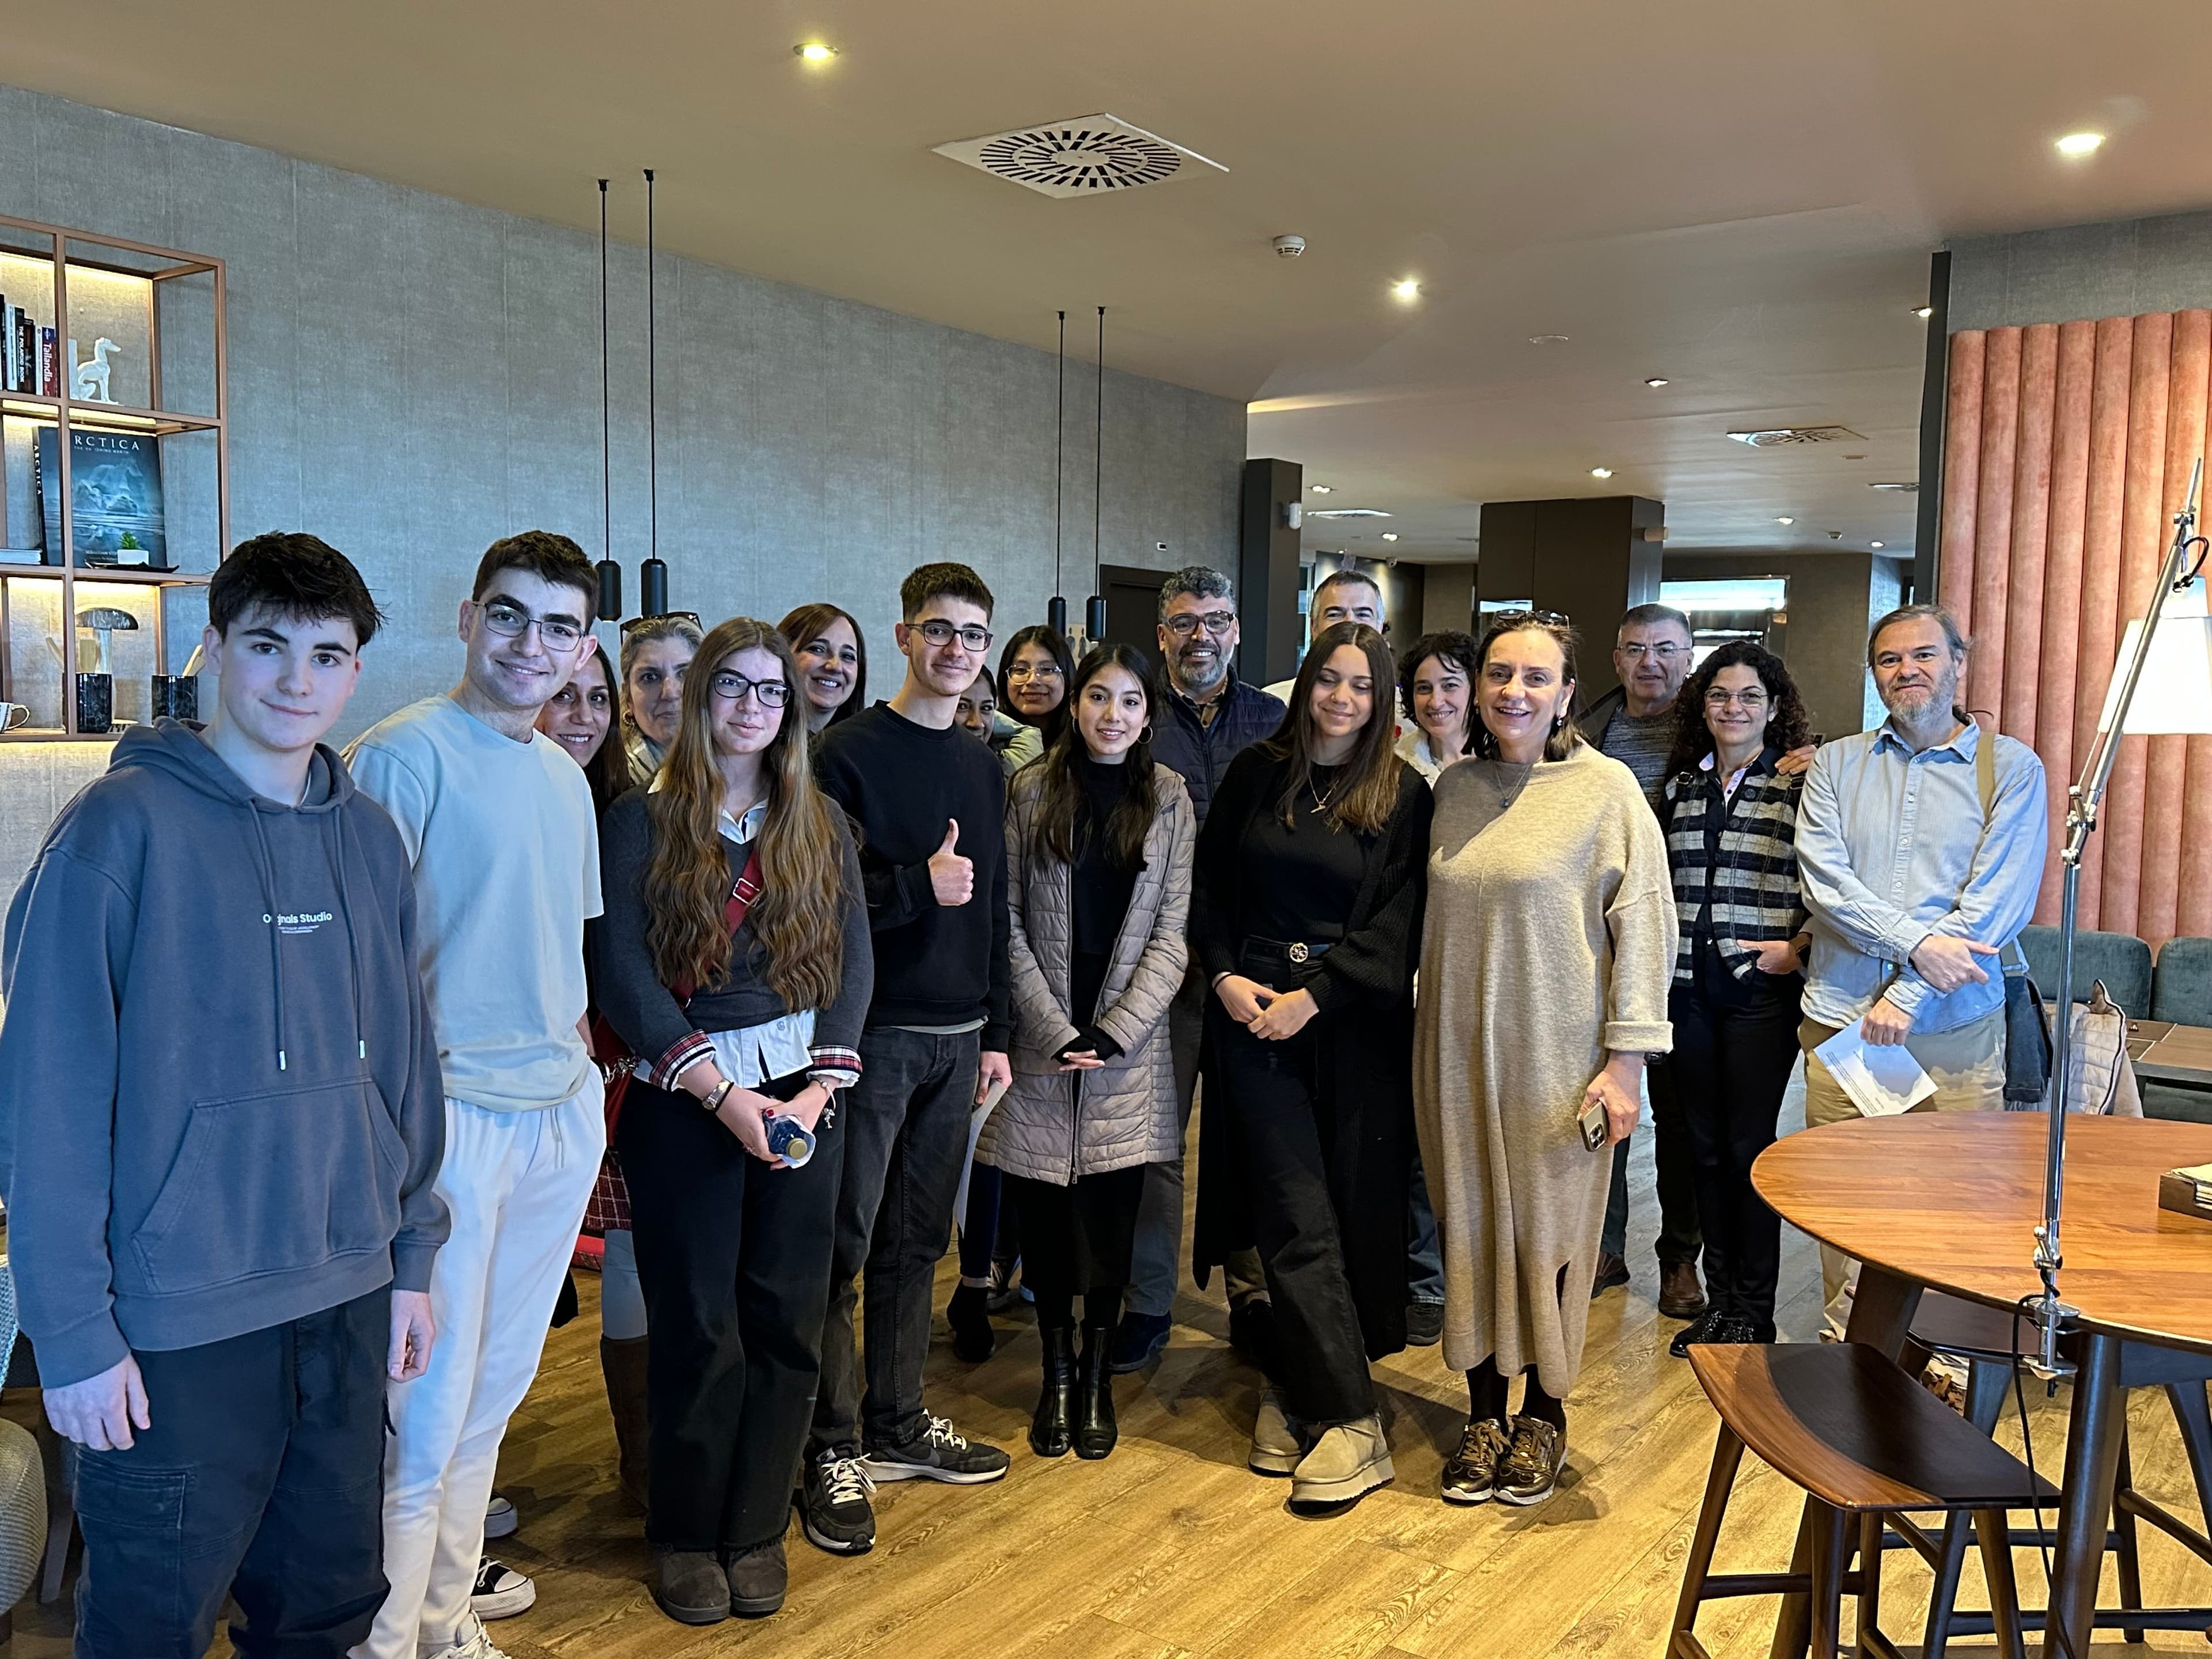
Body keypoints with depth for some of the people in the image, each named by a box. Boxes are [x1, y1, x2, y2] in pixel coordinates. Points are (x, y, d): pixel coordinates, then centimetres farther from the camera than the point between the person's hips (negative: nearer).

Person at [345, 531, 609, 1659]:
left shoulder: (565, 776, 12)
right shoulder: (404, 754, -11)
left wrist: (578, 1065, 14)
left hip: (561, 1111, 7)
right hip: (451, 1113, -7)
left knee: (494, 1393, 17)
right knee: (427, 1412, 0)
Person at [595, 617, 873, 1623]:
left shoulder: (820, 824, 9)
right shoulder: (643, 822, -1)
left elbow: (853, 964, 4)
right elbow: (624, 975, -8)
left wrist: (819, 1088, -9)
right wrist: (721, 1092, -15)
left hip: (803, 1093, 3)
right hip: (683, 1097, -3)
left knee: (786, 1319, 6)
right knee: (698, 1322, 4)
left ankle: (758, 1528, 23)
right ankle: (686, 1534, 22)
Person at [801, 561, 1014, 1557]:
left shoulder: (985, 768, 13)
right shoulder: (851, 753, -6)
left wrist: (994, 1033, 14)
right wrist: (915, 887, -22)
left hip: (956, 1037, 6)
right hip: (872, 1033, -6)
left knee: (917, 1242, 14)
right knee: (843, 1246, -1)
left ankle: (898, 1423, 26)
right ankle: (833, 1448, 10)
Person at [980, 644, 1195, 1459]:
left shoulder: (1169, 798, 3)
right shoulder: (1030, 792, 1)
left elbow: (1171, 932, 0)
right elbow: (1008, 924, -2)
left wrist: (1113, 1032, -10)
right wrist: (1056, 1031, -10)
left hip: (1128, 1042, 0)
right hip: (1042, 1042, 0)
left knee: (1110, 1217, 5)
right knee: (1043, 1213, 6)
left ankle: (1097, 1375, 22)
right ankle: (1056, 1372, 23)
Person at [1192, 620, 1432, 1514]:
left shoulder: (1403, 795, 1)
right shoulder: (1255, 774, 7)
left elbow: (1397, 921, -5)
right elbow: (1209, 887, 10)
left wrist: (1315, 994, -13)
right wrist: (1225, 976, -4)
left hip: (1353, 1027, 0)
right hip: (1254, 1015, 1)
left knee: (1350, 1215, 3)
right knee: (1298, 1220, -2)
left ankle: (1297, 1388, 16)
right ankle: (1349, 1416, 5)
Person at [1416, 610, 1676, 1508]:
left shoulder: (1606, 789, -7)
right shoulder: (1455, 787, 7)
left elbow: (1643, 926, -8)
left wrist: (1627, 1059, -11)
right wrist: (1425, 1039, 13)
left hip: (1556, 1055, -4)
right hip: (1459, 1051, 4)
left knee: (1549, 1230, 7)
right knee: (1470, 1225, 9)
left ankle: (1543, 1413, 25)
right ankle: (1483, 1414, 24)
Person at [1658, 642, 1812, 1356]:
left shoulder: (1804, 781, -3)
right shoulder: (1683, 783, 11)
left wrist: (1799, 946, -13)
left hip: (1761, 990, -5)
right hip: (1689, 986, 5)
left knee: (1751, 1145, 1)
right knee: (1705, 1144, 10)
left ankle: (1754, 1310, 15)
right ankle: (1718, 1300, 22)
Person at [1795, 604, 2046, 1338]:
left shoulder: (2010, 767, 3)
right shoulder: (1836, 764, 9)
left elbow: (1999, 900, -8)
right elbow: (1825, 881, -4)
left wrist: (1908, 997, -13)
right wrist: (1916, 941, -17)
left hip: (1955, 1027, -2)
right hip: (1841, 1018, 2)